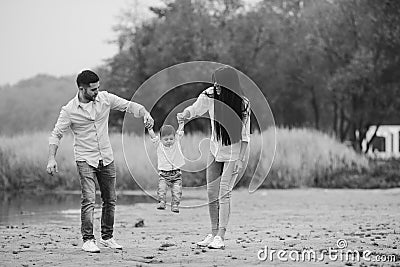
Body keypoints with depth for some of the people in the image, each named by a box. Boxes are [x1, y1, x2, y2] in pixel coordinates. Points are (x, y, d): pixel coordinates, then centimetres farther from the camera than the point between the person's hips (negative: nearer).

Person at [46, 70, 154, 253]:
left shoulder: (105, 98, -1)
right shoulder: (69, 110, -10)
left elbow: (128, 105, 4)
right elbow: (56, 135, -5)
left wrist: (145, 113, -15)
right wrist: (52, 159, -16)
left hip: (106, 158, 4)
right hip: (85, 159, -4)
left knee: (110, 200, 9)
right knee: (88, 200, -15)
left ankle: (107, 237, 22)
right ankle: (88, 240, -10)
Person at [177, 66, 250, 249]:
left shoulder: (242, 104, -18)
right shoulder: (210, 95, -10)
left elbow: (244, 135, -13)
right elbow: (194, 109, 5)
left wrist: (240, 159, -15)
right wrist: (184, 115, -18)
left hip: (233, 153, -5)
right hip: (215, 150, 5)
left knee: (224, 193, -12)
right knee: (211, 193, 6)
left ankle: (220, 237, -13)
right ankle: (213, 233, 16)